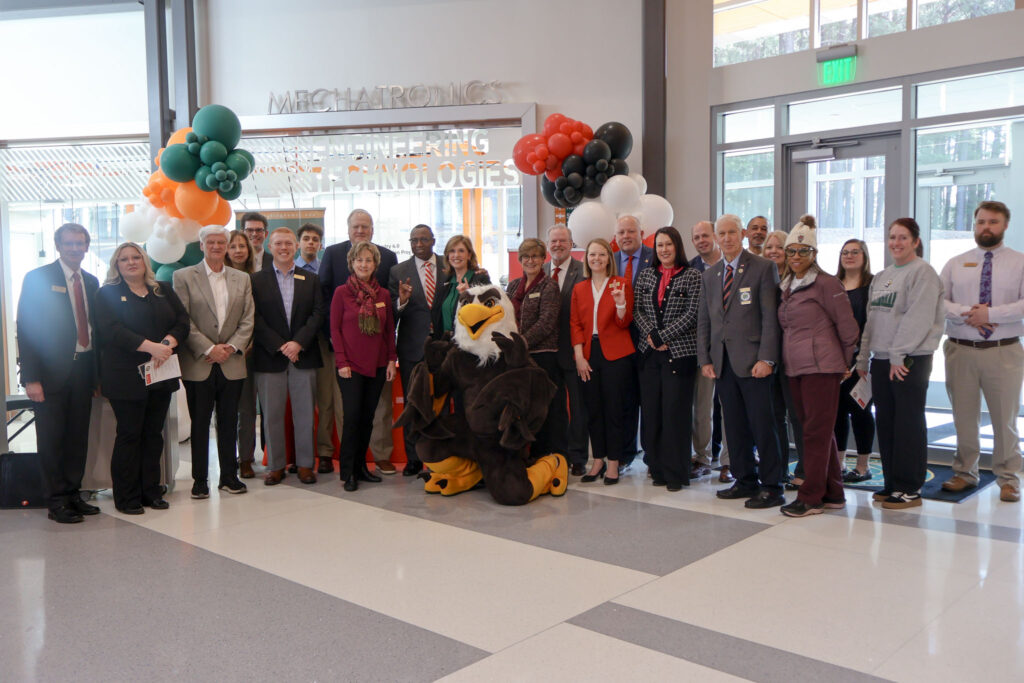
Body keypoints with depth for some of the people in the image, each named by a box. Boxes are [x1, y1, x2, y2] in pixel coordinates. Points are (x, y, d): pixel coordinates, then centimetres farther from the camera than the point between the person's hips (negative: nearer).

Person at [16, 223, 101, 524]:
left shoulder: (91, 282, 12)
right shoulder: (38, 278, -4)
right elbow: (26, 328, -8)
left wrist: (98, 372, 8)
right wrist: (31, 378, -15)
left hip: (83, 369, 5)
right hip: (52, 371, -5)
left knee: (78, 437, 10)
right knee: (52, 439, 2)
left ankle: (73, 494, 21)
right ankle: (57, 501, 11)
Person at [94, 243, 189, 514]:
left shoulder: (163, 290, 14)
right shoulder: (108, 294, 1)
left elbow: (182, 321, 4)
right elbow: (111, 330, -13)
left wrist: (168, 344, -16)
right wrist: (151, 346, -23)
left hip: (161, 375, 4)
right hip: (126, 377, -4)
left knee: (154, 433, 8)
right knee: (129, 435, 0)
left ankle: (151, 491, 16)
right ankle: (127, 498, 8)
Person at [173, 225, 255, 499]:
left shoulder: (242, 279, 12)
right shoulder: (184, 277, 1)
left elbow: (247, 321, 7)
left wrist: (231, 347, -7)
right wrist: (209, 349, -12)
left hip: (231, 363, 3)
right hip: (198, 364, -2)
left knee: (229, 423, 8)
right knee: (199, 424, 4)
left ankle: (229, 476, 18)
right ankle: (200, 479, 14)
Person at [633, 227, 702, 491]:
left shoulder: (692, 276, -1)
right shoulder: (645, 275, 12)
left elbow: (691, 315, -8)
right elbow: (637, 311, 8)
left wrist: (662, 336, -12)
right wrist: (651, 336, -8)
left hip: (679, 353, -4)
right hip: (649, 353, 4)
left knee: (675, 412, -4)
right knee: (651, 412, 4)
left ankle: (675, 472, 5)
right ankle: (657, 469, 15)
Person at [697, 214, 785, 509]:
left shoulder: (763, 268, -2)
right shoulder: (710, 274, 16)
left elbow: (770, 317, -7)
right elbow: (704, 320, 17)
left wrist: (766, 358, -14)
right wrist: (705, 359, 8)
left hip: (751, 361, -5)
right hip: (722, 362, 5)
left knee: (762, 426, -3)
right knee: (734, 427, 10)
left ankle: (771, 487, 6)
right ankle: (746, 481, 21)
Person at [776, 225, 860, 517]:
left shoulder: (825, 284, -8)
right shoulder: (787, 287, 15)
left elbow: (847, 326, -5)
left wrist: (845, 363, 3)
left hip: (821, 367, -8)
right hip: (795, 369, 8)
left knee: (817, 431, -4)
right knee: (818, 432, 12)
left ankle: (811, 497, 2)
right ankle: (833, 494, 20)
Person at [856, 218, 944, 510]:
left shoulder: (922, 272, -7)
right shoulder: (881, 277, 18)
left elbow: (918, 318, -15)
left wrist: (898, 355, -18)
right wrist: (863, 357, 14)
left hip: (910, 359, -8)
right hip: (881, 359, 8)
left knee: (908, 423, -3)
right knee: (885, 423, 10)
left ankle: (909, 489, 5)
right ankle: (892, 483, 19)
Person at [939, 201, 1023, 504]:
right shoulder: (955, 264, 10)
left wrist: (990, 313, -17)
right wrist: (966, 314, -13)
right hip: (960, 350, 2)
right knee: (963, 417, 9)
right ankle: (965, 473, 22)